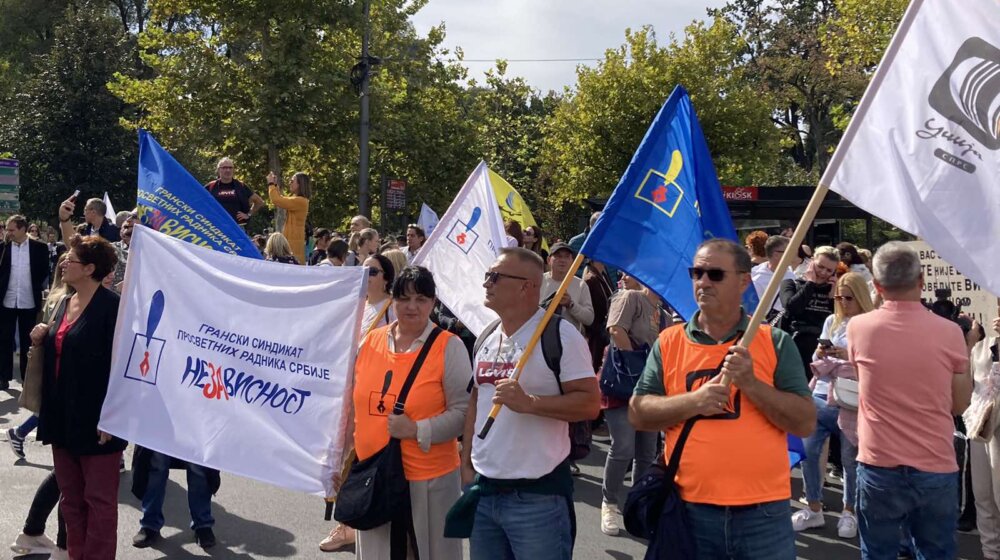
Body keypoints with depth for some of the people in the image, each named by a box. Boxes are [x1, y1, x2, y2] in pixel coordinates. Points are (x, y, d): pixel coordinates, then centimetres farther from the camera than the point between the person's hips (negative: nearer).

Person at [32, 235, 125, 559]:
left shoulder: (111, 306, -14)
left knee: (99, 499, 2)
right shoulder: (64, 304, 13)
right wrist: (41, 340, 2)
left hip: (96, 419, -8)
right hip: (63, 416, 8)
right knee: (70, 497, 16)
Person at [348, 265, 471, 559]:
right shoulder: (370, 341, 5)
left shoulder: (449, 346, -8)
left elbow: (463, 411, -9)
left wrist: (416, 430, -20)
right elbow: (354, 405, 15)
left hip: (429, 479, -4)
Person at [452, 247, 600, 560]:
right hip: (483, 490, 7)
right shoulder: (486, 338, 11)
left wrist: (528, 402, -25)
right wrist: (466, 464, 14)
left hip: (538, 495, -7)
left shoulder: (560, 335, -11)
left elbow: (590, 403, -16)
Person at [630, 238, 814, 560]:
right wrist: (693, 402, -14)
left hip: (764, 511, -1)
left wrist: (751, 384, -16)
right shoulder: (669, 343, 5)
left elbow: (806, 423, -4)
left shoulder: (775, 343, 1)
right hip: (690, 508, 1)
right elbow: (637, 414, 1)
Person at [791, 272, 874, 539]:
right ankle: (814, 508, 14)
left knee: (850, 458, 3)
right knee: (808, 450, 0)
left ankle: (849, 511, 21)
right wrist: (820, 353, -8)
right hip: (821, 396, 5)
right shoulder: (831, 321, 12)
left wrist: (850, 355, -22)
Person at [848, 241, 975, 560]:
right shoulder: (950, 332, -7)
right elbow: (959, 404, 3)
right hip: (937, 470, 1)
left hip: (879, 468, 0)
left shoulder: (859, 328, -6)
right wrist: (968, 349, 15)